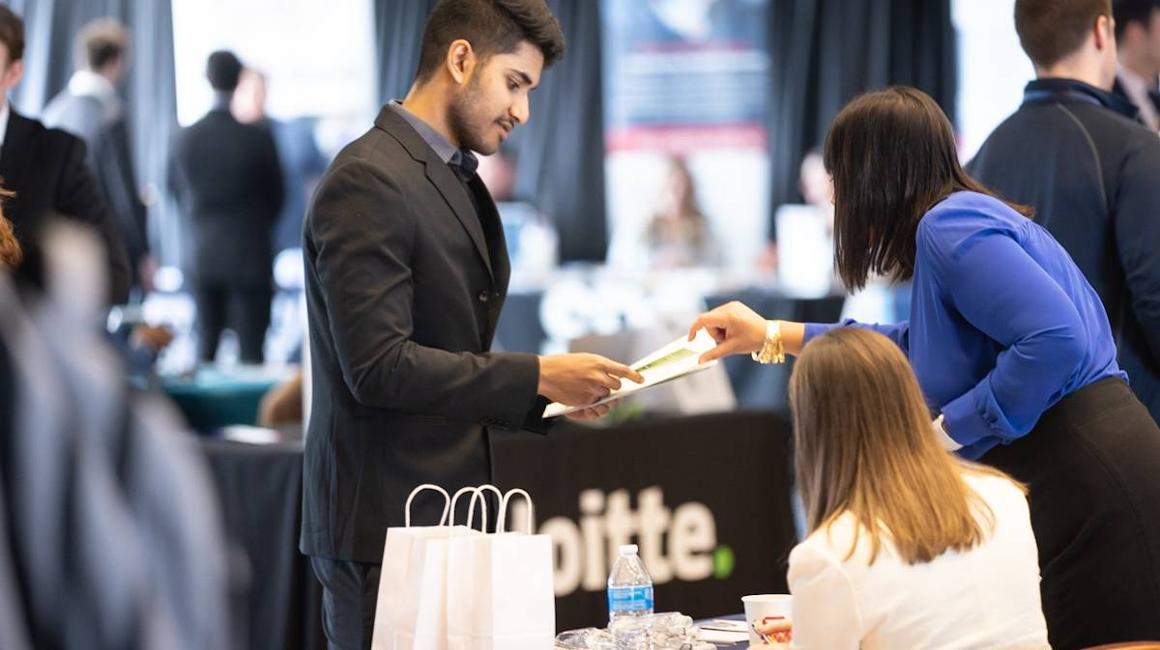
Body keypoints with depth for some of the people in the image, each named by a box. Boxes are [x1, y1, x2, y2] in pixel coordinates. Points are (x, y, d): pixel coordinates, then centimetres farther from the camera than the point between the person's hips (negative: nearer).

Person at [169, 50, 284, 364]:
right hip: (250, 256, -3)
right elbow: (276, 196, -1)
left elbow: (176, 189, 9)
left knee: (205, 344, 13)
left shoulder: (186, 138, -5)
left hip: (203, 256, 3)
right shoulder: (258, 138, -13)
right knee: (250, 351, 0)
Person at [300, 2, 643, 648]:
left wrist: (550, 395, 6)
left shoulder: (461, 185, 17)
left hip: (447, 521, 9)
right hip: (384, 526, -9)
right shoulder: (369, 180, -13)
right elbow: (378, 365, -21)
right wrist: (535, 376, -18)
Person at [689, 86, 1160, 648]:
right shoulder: (959, 217, 18)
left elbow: (1057, 340, -25)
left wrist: (952, 430, -14)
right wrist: (775, 336, 37)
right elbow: (921, 347, 36)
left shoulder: (950, 225, -13)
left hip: (1091, 487, -10)